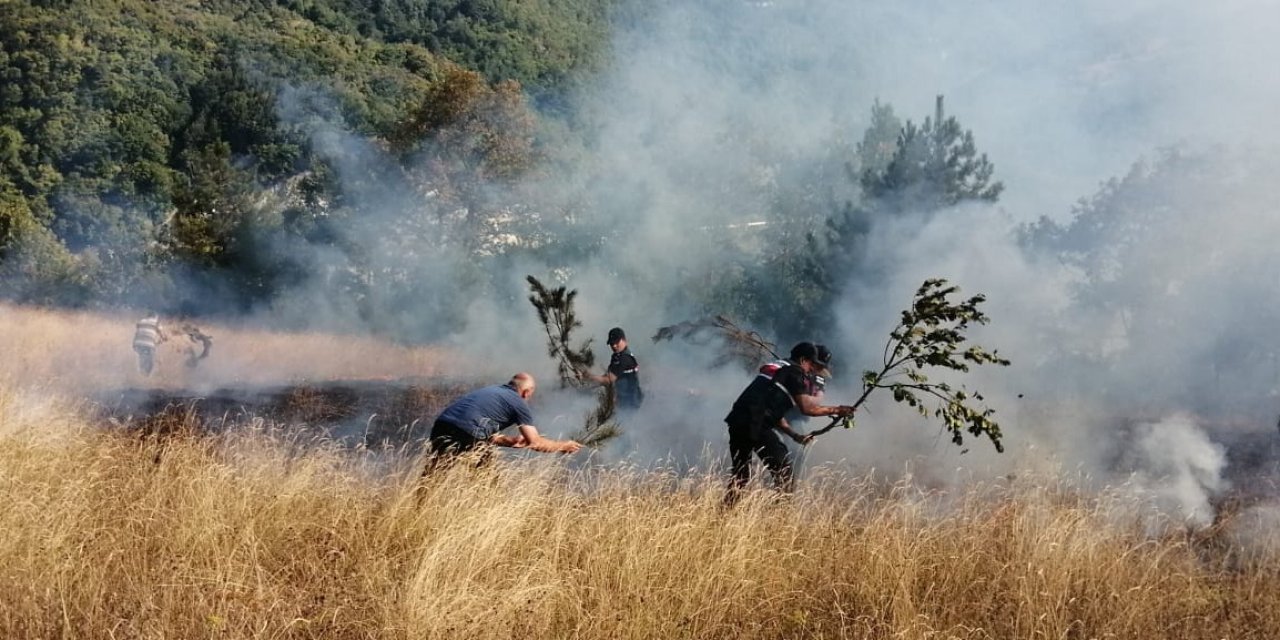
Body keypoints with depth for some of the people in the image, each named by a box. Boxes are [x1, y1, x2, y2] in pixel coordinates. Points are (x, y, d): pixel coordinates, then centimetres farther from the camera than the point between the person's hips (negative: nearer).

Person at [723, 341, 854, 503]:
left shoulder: (777, 370, 29)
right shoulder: (796, 373, 1)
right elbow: (806, 408, -8)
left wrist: (795, 435, 23)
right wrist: (835, 410, 4)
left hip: (736, 419, 9)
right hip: (755, 424, -8)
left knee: (740, 474, 16)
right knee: (782, 467, 0)